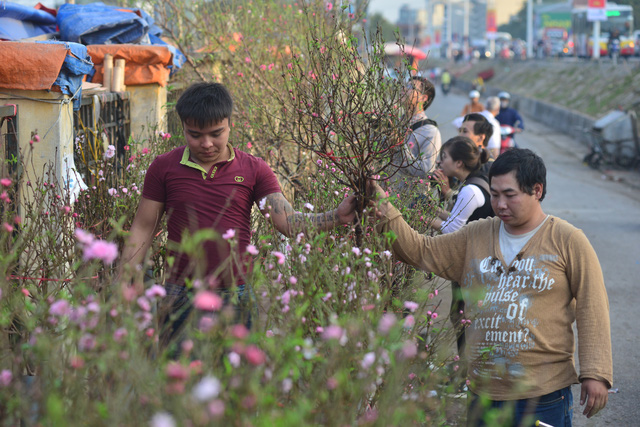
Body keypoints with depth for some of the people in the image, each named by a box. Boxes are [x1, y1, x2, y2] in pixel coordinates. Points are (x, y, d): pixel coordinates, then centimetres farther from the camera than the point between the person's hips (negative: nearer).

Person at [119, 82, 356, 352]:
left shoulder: (254, 170, 4)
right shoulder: (164, 168, 4)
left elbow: (289, 222, -3)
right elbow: (142, 229, 8)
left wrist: (336, 217, -20)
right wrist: (122, 287, 1)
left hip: (235, 296, 1)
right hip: (180, 297, 0)